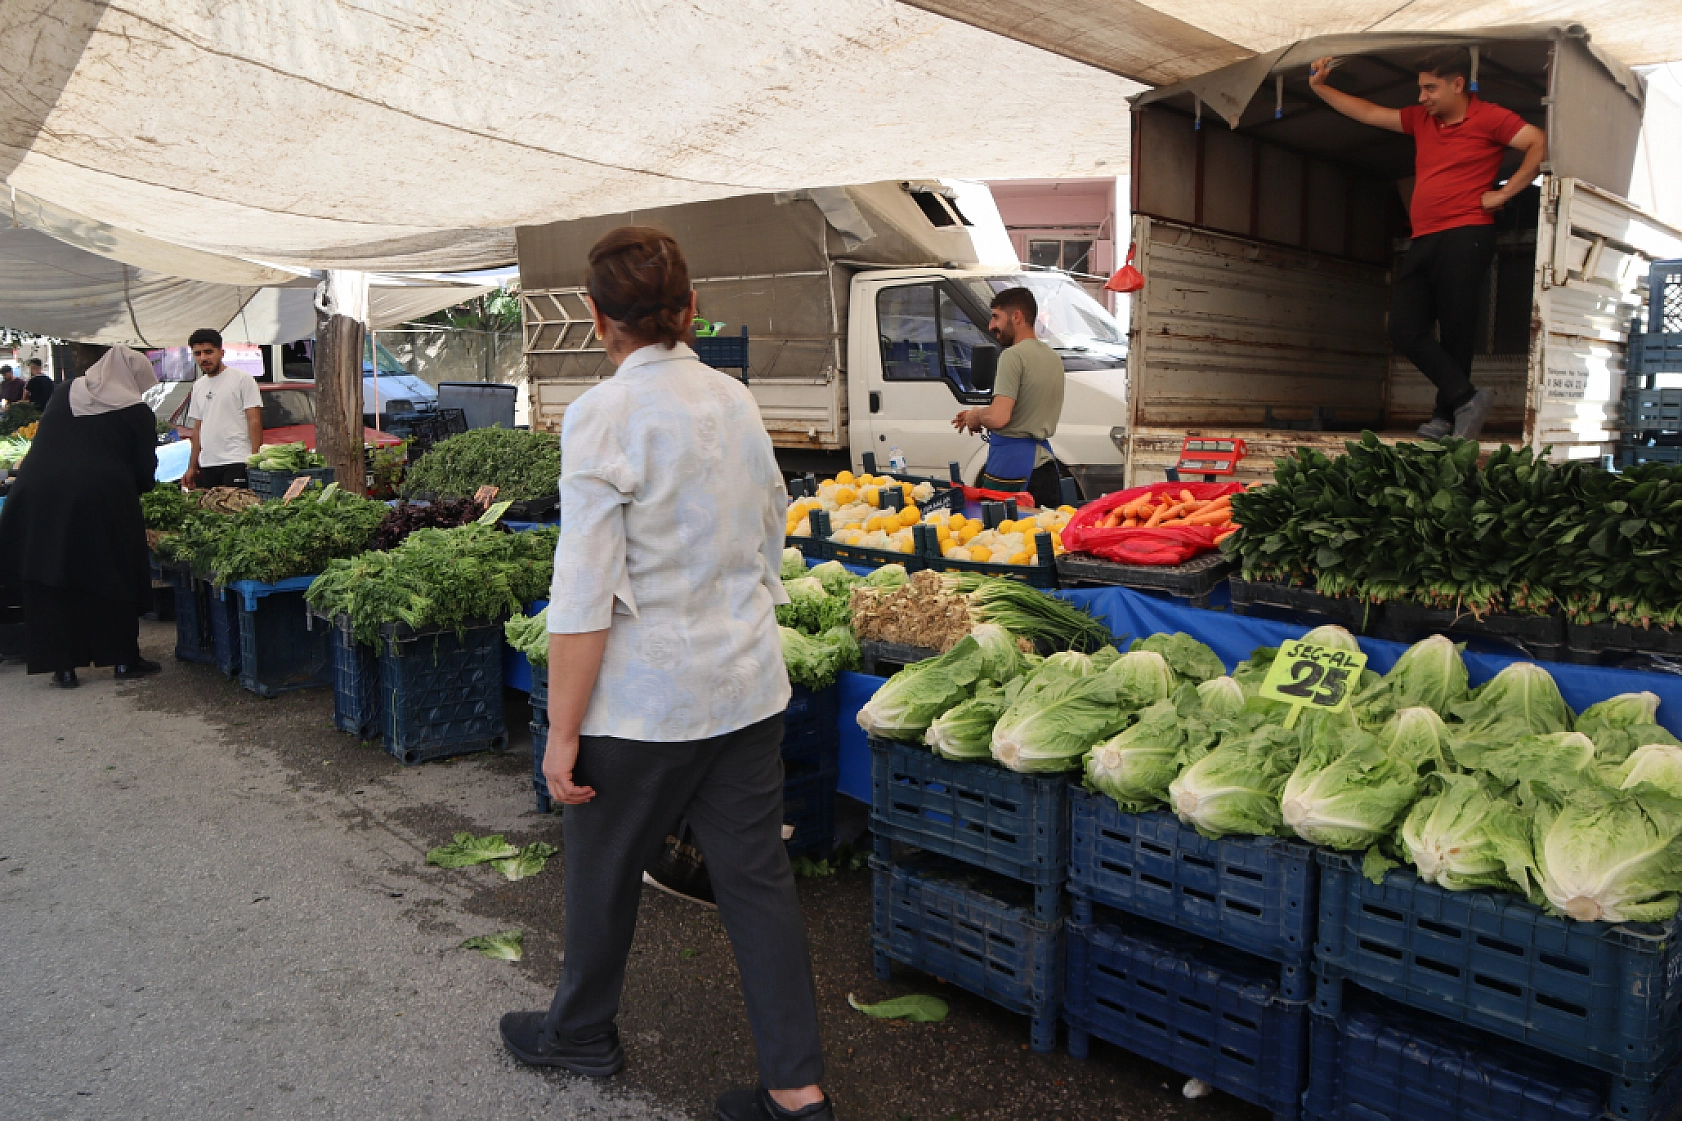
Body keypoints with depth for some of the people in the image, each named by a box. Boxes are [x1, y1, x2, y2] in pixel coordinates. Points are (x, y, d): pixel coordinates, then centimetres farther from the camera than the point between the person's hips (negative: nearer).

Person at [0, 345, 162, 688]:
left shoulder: (63, 396, 14)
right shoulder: (136, 411, 1)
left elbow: (44, 444, 22)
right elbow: (145, 468, 1)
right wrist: (136, 489, 21)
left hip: (39, 493, 4)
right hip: (102, 501, -3)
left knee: (51, 584, 9)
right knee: (111, 579, 10)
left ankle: (63, 665, 12)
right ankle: (124, 659, 15)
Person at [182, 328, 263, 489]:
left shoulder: (242, 379, 1)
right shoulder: (198, 386, 21)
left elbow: (255, 421, -6)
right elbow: (197, 429, 23)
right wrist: (192, 467, 17)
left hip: (236, 462, -6)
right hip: (206, 464, 7)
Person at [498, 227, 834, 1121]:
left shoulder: (603, 414, -16)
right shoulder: (735, 400, 5)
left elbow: (585, 597, -19)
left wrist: (563, 732, -12)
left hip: (645, 699, -6)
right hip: (751, 684, 6)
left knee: (602, 872, 17)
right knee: (756, 877, 12)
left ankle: (580, 1036, 40)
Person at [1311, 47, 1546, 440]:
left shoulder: (1490, 117, 1)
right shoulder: (1421, 118, 19)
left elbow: (1539, 144, -8)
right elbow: (1368, 113, 24)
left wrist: (1504, 193, -11)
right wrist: (1320, 87, 20)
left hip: (1464, 237, -7)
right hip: (1423, 241, 7)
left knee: (1455, 332, -4)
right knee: (1405, 330, -5)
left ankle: (1447, 415, 3)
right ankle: (1466, 398, -3)